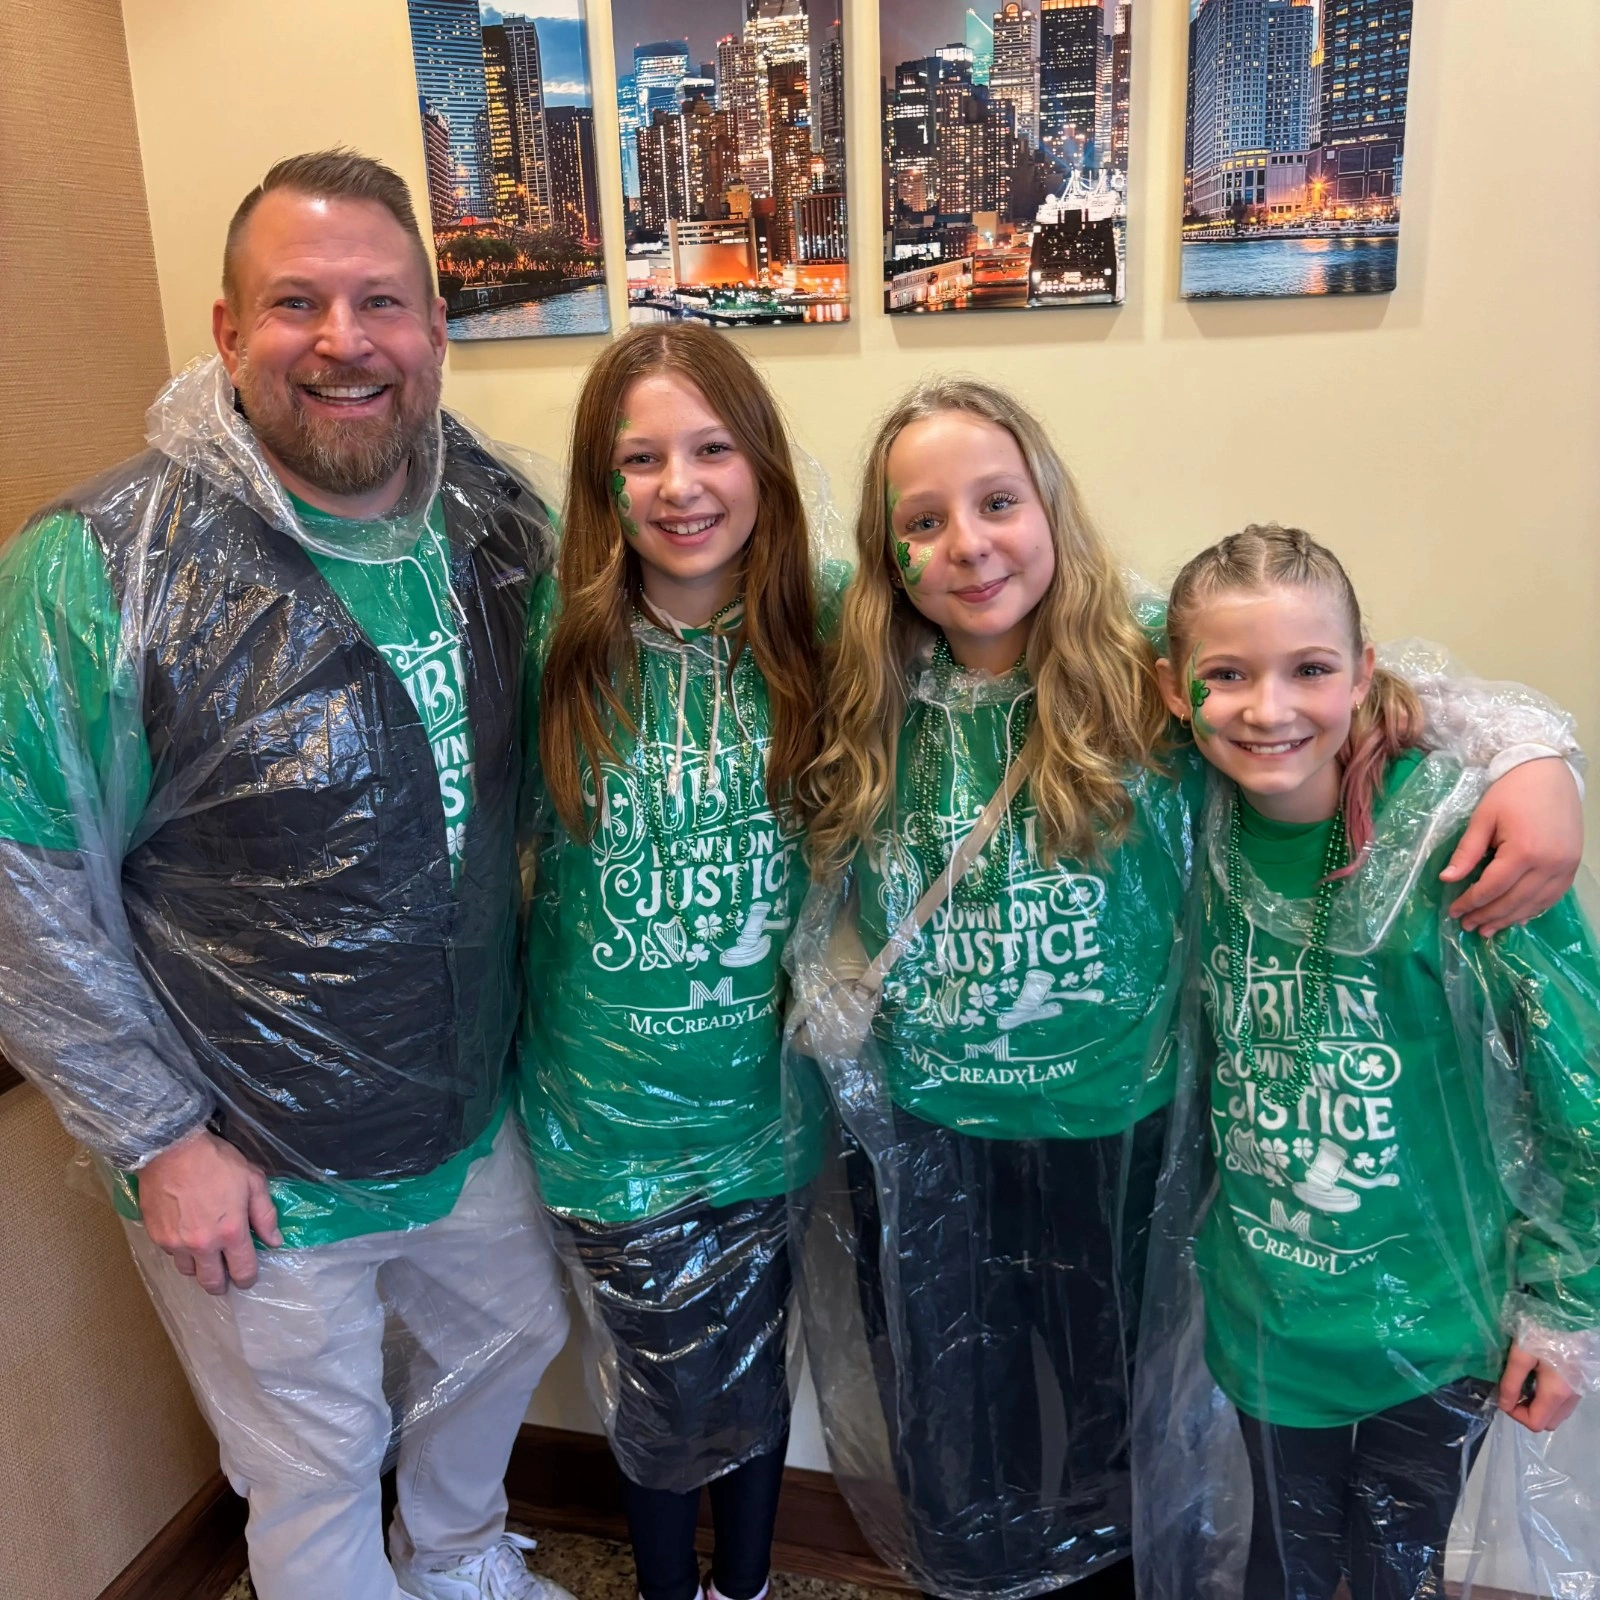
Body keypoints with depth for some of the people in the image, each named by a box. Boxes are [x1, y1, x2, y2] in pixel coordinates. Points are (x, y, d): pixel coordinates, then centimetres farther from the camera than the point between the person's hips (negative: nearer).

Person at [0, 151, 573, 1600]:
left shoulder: (501, 521, -6)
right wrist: (158, 1139, -14)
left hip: (475, 1114, 6)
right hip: (254, 1166, -5)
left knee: (512, 1336, 29)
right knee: (319, 1475, 17)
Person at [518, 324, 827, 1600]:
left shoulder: (814, 633, -8)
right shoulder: (557, 639, -10)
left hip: (764, 1094, 1)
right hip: (609, 1102, -1)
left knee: (752, 1369, 21)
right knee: (657, 1388, 17)